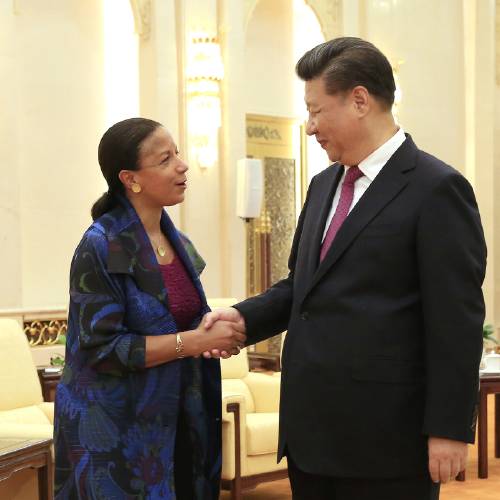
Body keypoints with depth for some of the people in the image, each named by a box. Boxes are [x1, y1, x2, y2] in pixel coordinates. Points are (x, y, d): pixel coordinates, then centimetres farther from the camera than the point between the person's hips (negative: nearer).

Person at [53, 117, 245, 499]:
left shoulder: (178, 242, 7)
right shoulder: (101, 247, -15)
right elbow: (104, 347, -19)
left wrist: (214, 326, -7)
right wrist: (197, 340, -21)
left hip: (178, 421, 7)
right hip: (119, 428, -7)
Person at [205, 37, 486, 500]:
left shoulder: (436, 189, -10)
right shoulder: (324, 185, 14)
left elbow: (456, 320, -13)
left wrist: (449, 428, -15)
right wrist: (245, 318, 2)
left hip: (383, 432, -7)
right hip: (312, 427, 7)